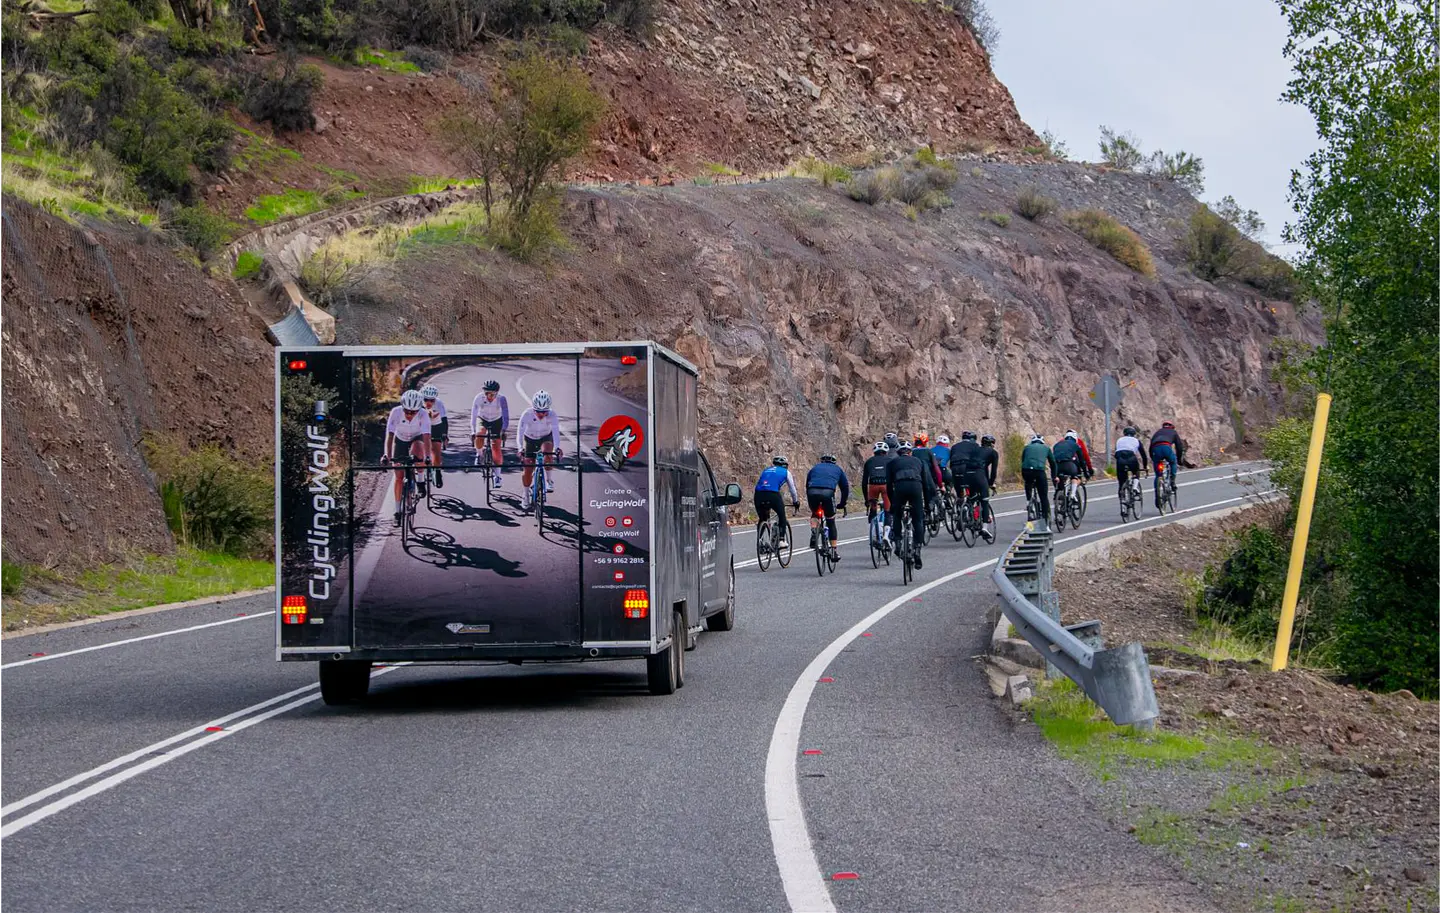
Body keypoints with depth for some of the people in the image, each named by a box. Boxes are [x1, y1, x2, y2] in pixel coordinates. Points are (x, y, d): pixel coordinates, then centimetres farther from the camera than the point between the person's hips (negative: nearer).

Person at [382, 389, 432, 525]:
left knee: (416, 450, -37)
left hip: (417, 438, -1)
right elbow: (390, 435, -33)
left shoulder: (423, 414, -31)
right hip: (400, 440, 1)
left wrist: (427, 457, -48)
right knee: (399, 477, -3)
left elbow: (426, 437, -37)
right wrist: (387, 455, -43)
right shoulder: (396, 412, -30)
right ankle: (397, 511, 8)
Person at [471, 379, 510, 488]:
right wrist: (473, 432, -38)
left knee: (496, 447, -10)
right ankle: (479, 455, 2)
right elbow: (473, 416, -30)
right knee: (479, 436, -29)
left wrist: (504, 431, -43)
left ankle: (497, 475, 2)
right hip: (482, 419, 0)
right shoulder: (479, 398, -30)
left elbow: (506, 417, -31)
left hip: (496, 421, 0)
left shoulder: (501, 399, -30)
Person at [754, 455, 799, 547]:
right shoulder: (786, 472, 22)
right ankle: (782, 540, 7)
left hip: (759, 495, 3)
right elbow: (792, 489, 27)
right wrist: (795, 502, 43)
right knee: (782, 517, 18)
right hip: (773, 494, -3)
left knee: (762, 519, 21)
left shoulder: (765, 470, 31)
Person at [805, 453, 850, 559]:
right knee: (831, 523, 13)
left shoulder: (814, 468, 34)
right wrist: (842, 504, 41)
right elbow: (845, 487, 32)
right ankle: (834, 550, 10)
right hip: (828, 493, -2)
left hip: (812, 492, 2)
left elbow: (807, 485, 36)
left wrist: (809, 503, 44)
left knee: (814, 514, 32)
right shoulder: (837, 469, 31)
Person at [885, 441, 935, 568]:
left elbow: (888, 483, 24)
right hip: (916, 486, 0)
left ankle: (897, 542, 12)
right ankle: (917, 549, -1)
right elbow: (928, 482, 23)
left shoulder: (892, 463, 30)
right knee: (918, 520, 9)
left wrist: (891, 502, 29)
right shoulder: (919, 462, 31)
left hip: (900, 486, 0)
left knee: (896, 515, 23)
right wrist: (930, 500, 26)